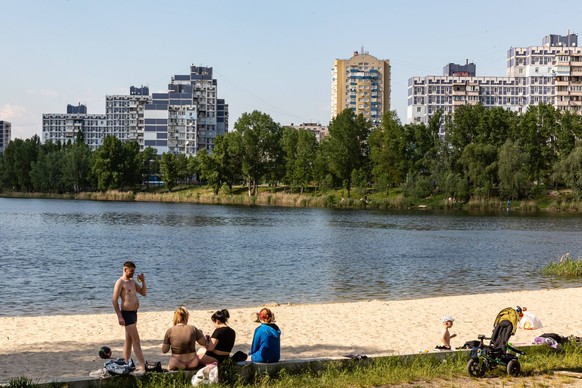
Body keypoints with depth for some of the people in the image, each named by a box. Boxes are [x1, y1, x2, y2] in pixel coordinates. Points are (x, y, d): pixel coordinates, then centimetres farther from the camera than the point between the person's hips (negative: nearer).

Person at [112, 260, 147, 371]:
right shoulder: (120, 282, -12)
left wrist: (143, 281, 0)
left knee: (129, 341, 12)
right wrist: (119, 316, -21)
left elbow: (144, 293, 16)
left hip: (133, 313, 9)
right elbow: (114, 300, -16)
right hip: (127, 314, -9)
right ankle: (143, 366, -12)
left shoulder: (132, 282, 15)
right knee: (136, 340, -11)